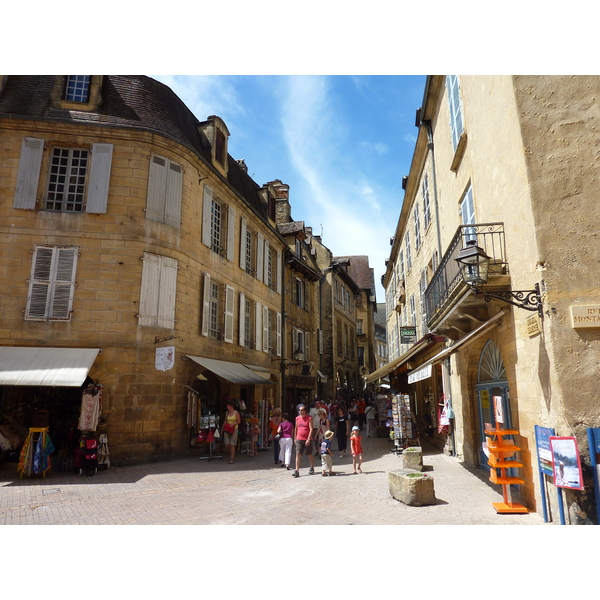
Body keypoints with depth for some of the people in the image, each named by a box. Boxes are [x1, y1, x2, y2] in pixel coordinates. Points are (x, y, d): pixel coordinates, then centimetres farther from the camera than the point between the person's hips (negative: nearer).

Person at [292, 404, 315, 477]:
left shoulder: (309, 418, -8)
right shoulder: (297, 418, 6)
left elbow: (311, 429, -12)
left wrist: (308, 439, -18)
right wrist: (295, 438, 14)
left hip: (307, 439, -3)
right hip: (299, 439, 3)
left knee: (310, 454, 12)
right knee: (298, 454, -6)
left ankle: (312, 468, 31)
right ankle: (297, 471, -7)